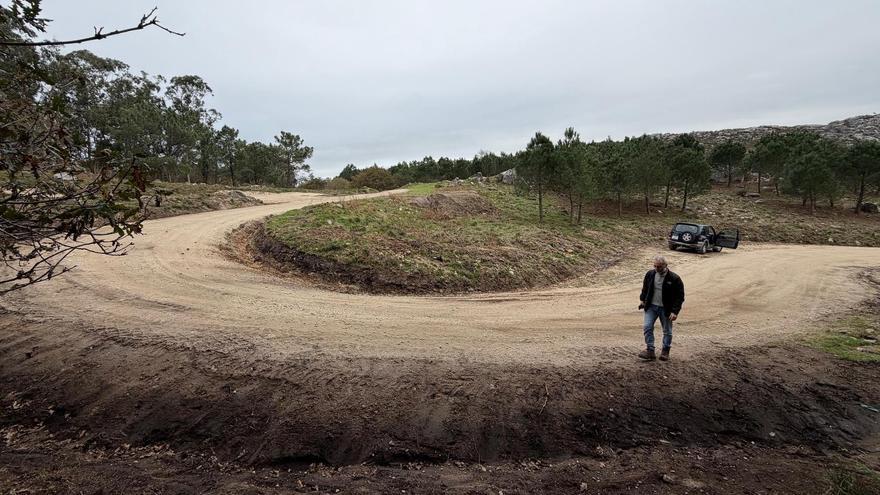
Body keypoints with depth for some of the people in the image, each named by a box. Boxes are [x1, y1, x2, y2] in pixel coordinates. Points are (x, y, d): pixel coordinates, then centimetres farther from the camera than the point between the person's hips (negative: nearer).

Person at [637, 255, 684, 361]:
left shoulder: (674, 279, -14)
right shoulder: (650, 274, -1)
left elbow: (680, 296, -10)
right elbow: (645, 288, 17)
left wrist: (675, 311, -16)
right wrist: (642, 300, 13)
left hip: (665, 309, -3)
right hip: (651, 306, 3)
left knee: (667, 331, 10)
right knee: (647, 327, -8)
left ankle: (665, 351, 26)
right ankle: (650, 351, -1)